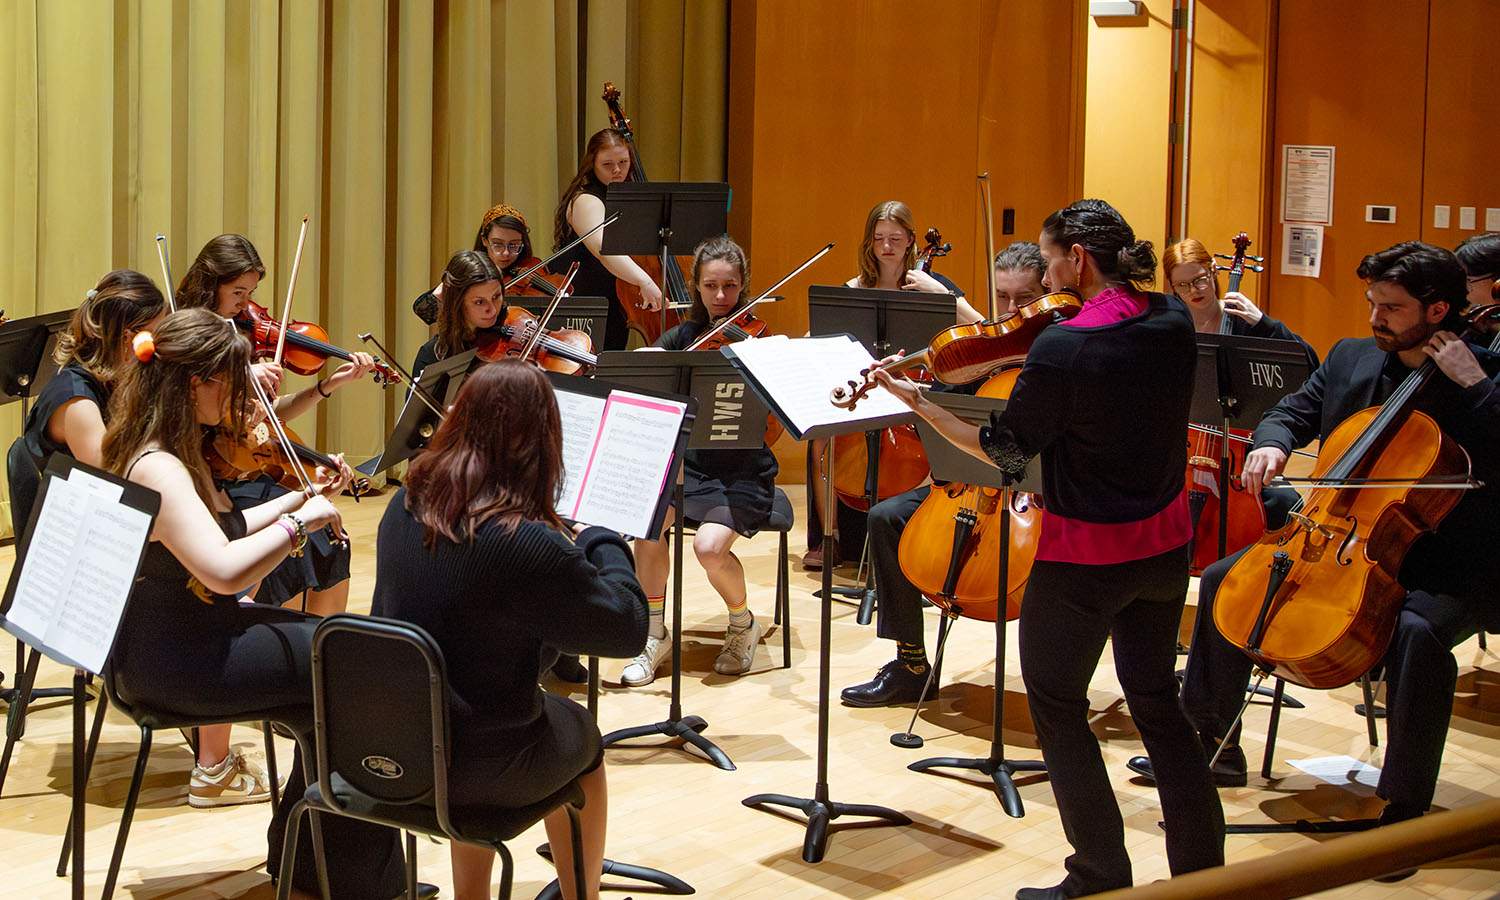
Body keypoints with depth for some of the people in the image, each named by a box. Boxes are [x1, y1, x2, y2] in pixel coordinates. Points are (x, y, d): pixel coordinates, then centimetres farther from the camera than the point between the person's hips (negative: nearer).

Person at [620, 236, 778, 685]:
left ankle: (743, 623, 4)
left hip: (745, 469, -3)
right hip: (690, 461, 3)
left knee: (710, 546, -28)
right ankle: (655, 634, -6)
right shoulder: (683, 337, 10)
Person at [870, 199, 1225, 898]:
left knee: (1056, 705, 11)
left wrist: (917, 402, -7)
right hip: (1164, 545, 7)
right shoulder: (1172, 321, -3)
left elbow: (1006, 453, -14)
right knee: (1156, 699, 20)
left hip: (1083, 555, -7)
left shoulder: (1064, 347, -23)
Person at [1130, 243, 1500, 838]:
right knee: (1223, 581, 2)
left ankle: (1404, 807, -22)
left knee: (1418, 633, -37)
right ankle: (1214, 744, 15)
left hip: (1442, 570, -6)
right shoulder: (1350, 359, 7)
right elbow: (1294, 412, 16)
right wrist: (1272, 443, -6)